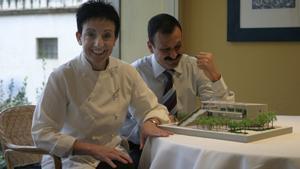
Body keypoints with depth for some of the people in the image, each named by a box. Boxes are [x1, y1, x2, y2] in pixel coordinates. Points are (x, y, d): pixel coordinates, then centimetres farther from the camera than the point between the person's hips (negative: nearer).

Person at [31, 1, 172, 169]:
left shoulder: (127, 73, -2)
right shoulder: (62, 77, -14)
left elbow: (154, 108, 9)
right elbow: (42, 134, -14)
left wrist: (150, 123, -15)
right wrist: (92, 149, -21)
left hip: (111, 154, 5)